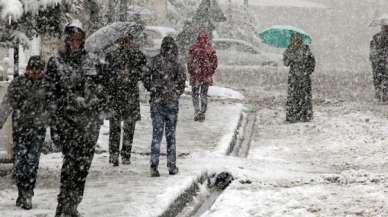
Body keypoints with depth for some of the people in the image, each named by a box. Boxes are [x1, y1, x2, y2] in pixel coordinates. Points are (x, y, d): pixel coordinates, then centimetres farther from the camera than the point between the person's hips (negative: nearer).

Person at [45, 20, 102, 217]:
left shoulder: (90, 62, 12)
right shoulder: (55, 62, 2)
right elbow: (51, 94, -1)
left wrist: (98, 115, 13)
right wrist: (55, 122, -7)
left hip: (90, 119, 3)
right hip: (67, 119, -3)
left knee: (83, 164, 2)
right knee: (71, 161, -11)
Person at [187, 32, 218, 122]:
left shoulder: (193, 48, -6)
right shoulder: (210, 49, -2)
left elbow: (190, 61, -6)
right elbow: (215, 62, -1)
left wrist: (190, 72, 5)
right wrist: (211, 71, 9)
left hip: (195, 74, -2)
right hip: (207, 76, 2)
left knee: (195, 94, 7)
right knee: (204, 94, 10)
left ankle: (197, 111, -8)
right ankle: (202, 113, 11)